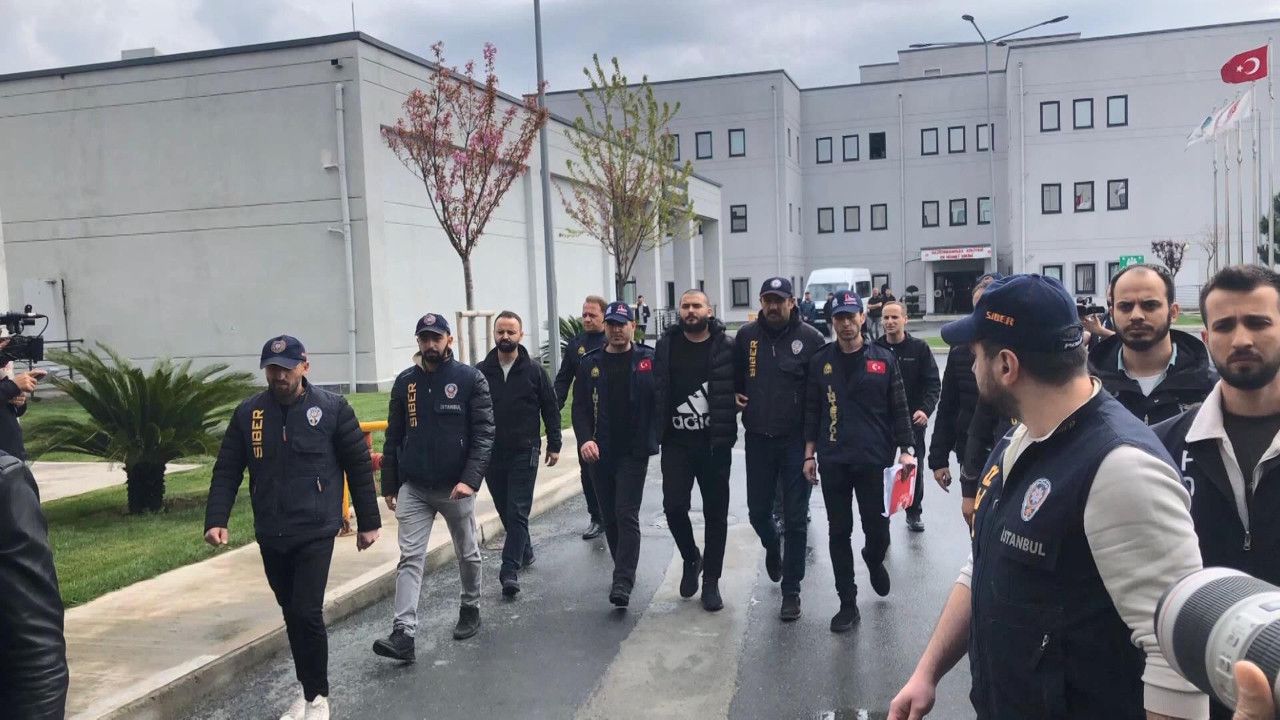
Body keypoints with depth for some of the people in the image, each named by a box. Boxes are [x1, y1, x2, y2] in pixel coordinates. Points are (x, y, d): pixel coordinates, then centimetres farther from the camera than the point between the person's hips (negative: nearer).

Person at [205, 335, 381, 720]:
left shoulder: (332, 408, -6)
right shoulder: (247, 413, 2)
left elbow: (359, 467, -1)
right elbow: (227, 471, 5)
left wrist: (369, 522, 1)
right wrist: (216, 520, -7)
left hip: (315, 532, -4)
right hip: (270, 536, 4)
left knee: (307, 613, -10)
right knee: (292, 615, 13)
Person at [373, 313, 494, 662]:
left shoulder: (470, 379, -7)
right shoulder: (405, 382, 4)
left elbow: (484, 433, -11)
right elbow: (393, 437, 9)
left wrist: (471, 478, -22)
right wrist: (389, 484, 9)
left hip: (455, 486, -2)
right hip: (413, 488, 2)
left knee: (467, 554, 14)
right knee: (409, 558, -5)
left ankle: (470, 610, 35)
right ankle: (404, 634, -7)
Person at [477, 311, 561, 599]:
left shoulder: (534, 371, -2)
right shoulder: (481, 372, 2)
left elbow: (550, 410, 3)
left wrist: (554, 445, 1)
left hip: (524, 453, -3)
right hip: (491, 454, 3)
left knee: (518, 512, -6)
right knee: (505, 510, 14)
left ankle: (510, 570, -7)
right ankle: (524, 552, 35)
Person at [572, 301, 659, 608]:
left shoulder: (649, 360, -1)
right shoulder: (590, 363, 5)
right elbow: (580, 407, 2)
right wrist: (584, 439, -13)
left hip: (634, 452, -4)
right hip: (600, 453, 4)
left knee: (627, 515, -10)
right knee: (610, 517, 13)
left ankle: (622, 582, -9)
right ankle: (625, 571, 29)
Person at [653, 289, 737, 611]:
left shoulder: (726, 347, -4)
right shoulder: (666, 345, 3)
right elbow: (657, 390, 7)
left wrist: (728, 422, -6)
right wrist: (658, 430, 2)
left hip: (714, 443, -1)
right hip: (676, 442, 2)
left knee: (715, 512, 6)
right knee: (674, 506, -3)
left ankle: (711, 581, 19)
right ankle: (691, 559, 26)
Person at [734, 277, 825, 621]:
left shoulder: (810, 339, -7)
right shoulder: (746, 335, 1)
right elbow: (732, 376, 16)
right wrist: (734, 396, -2)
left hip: (796, 440, -3)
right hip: (758, 440, 3)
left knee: (795, 519, 3)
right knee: (758, 512, 12)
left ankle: (791, 591, 16)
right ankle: (773, 548, 46)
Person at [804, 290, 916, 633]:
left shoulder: (884, 359, 1)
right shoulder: (820, 361, 4)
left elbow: (898, 408, 4)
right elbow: (811, 409, 5)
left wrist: (905, 449, -2)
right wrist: (809, 454, 2)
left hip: (874, 460, -1)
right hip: (833, 462, 1)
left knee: (877, 530, 3)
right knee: (839, 533, 6)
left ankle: (874, 560, 39)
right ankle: (848, 603, 17)